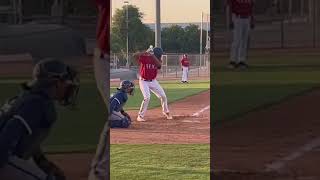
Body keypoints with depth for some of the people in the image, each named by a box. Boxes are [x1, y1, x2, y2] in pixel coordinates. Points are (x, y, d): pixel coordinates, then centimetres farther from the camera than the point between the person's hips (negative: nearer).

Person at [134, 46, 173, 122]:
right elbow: (135, 55, -34)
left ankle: (166, 112, 33)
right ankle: (140, 116, -11)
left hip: (153, 81, 6)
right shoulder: (144, 58, -18)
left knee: (163, 96, 8)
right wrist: (146, 52, -40)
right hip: (144, 81, -5)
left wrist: (152, 55, -37)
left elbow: (159, 64, -29)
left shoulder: (157, 60, -4)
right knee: (147, 97, -22)